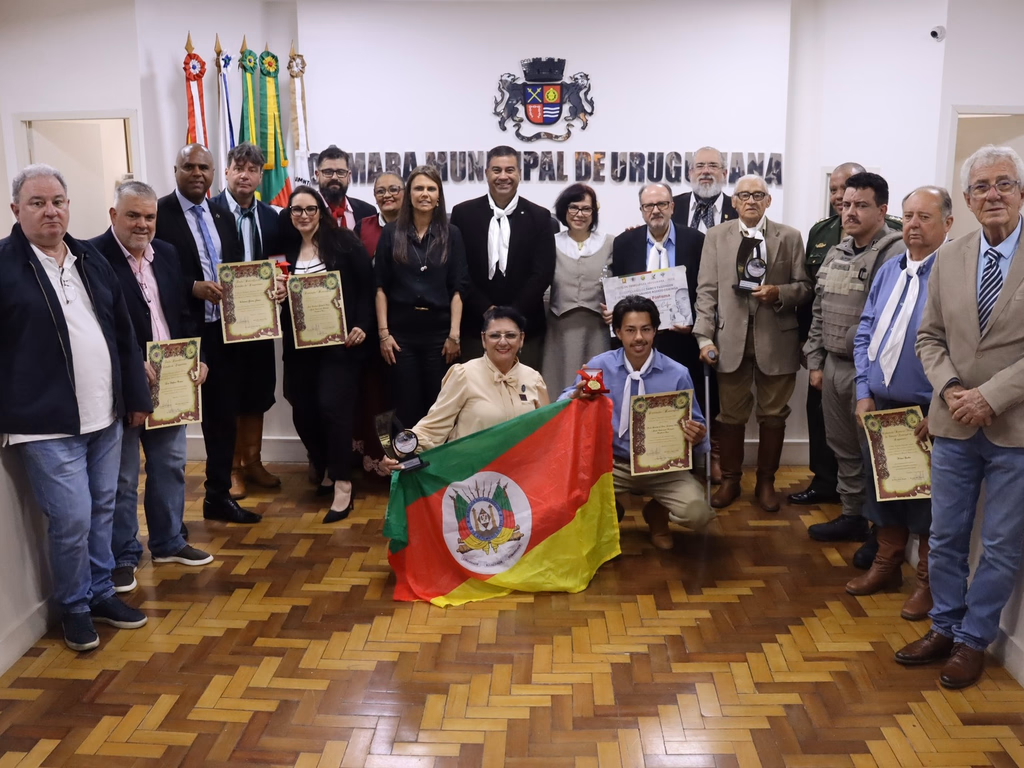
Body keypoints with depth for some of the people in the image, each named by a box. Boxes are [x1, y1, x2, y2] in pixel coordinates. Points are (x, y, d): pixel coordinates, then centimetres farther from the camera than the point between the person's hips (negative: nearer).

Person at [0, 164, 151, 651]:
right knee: (71, 518, -4)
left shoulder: (90, 259, 11)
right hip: (47, 423, -6)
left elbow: (123, 333, 14)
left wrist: (136, 394, 13)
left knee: (102, 510, 15)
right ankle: (74, 607, 19)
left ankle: (100, 593, 32)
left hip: (105, 415, 6)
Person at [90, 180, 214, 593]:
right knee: (122, 476, 5)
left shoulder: (166, 254, 10)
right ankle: (122, 556, 19)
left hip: (170, 378, 7)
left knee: (170, 465, 16)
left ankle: (168, 542, 32)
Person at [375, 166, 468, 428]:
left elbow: (457, 289, 2)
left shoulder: (452, 235, 5)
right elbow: (381, 287, 4)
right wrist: (383, 332, -4)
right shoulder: (391, 233, 5)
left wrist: (455, 334, -6)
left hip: (439, 330, 0)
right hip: (401, 330, 0)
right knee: (405, 407, 3)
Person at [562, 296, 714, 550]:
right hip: (612, 463, 1)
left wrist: (697, 437, -24)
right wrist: (576, 396, -25)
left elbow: (696, 425, 0)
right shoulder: (598, 366, -3)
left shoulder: (678, 374, -6)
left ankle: (656, 513, 14)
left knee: (697, 513, -25)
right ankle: (612, 508, 12)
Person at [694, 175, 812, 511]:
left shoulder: (789, 237, 6)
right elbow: (707, 291, 1)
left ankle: (766, 482, 21)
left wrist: (779, 293, -16)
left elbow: (804, 287, 6)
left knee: (773, 415, 7)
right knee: (731, 414, 8)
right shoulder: (716, 236, 6)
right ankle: (730, 480, 22)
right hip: (731, 339, 0)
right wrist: (705, 337, -7)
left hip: (776, 341, 0)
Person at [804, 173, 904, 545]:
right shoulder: (835, 254, 13)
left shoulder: (896, 254, -13)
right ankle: (851, 516, 30)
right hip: (832, 365, 7)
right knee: (843, 447, 16)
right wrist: (815, 360, 13)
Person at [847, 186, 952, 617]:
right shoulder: (888, 271, 9)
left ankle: (928, 581, 25)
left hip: (927, 413, -6)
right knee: (881, 485, 16)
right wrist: (863, 393, 2)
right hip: (879, 407, 6)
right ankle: (887, 565, 34)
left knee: (926, 498, 6)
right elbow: (864, 335, 11)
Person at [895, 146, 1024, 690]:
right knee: (946, 537, 14)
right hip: (955, 422, 4)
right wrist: (950, 389, -8)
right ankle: (944, 628, 31)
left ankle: (973, 640, 26)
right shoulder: (948, 258, 5)